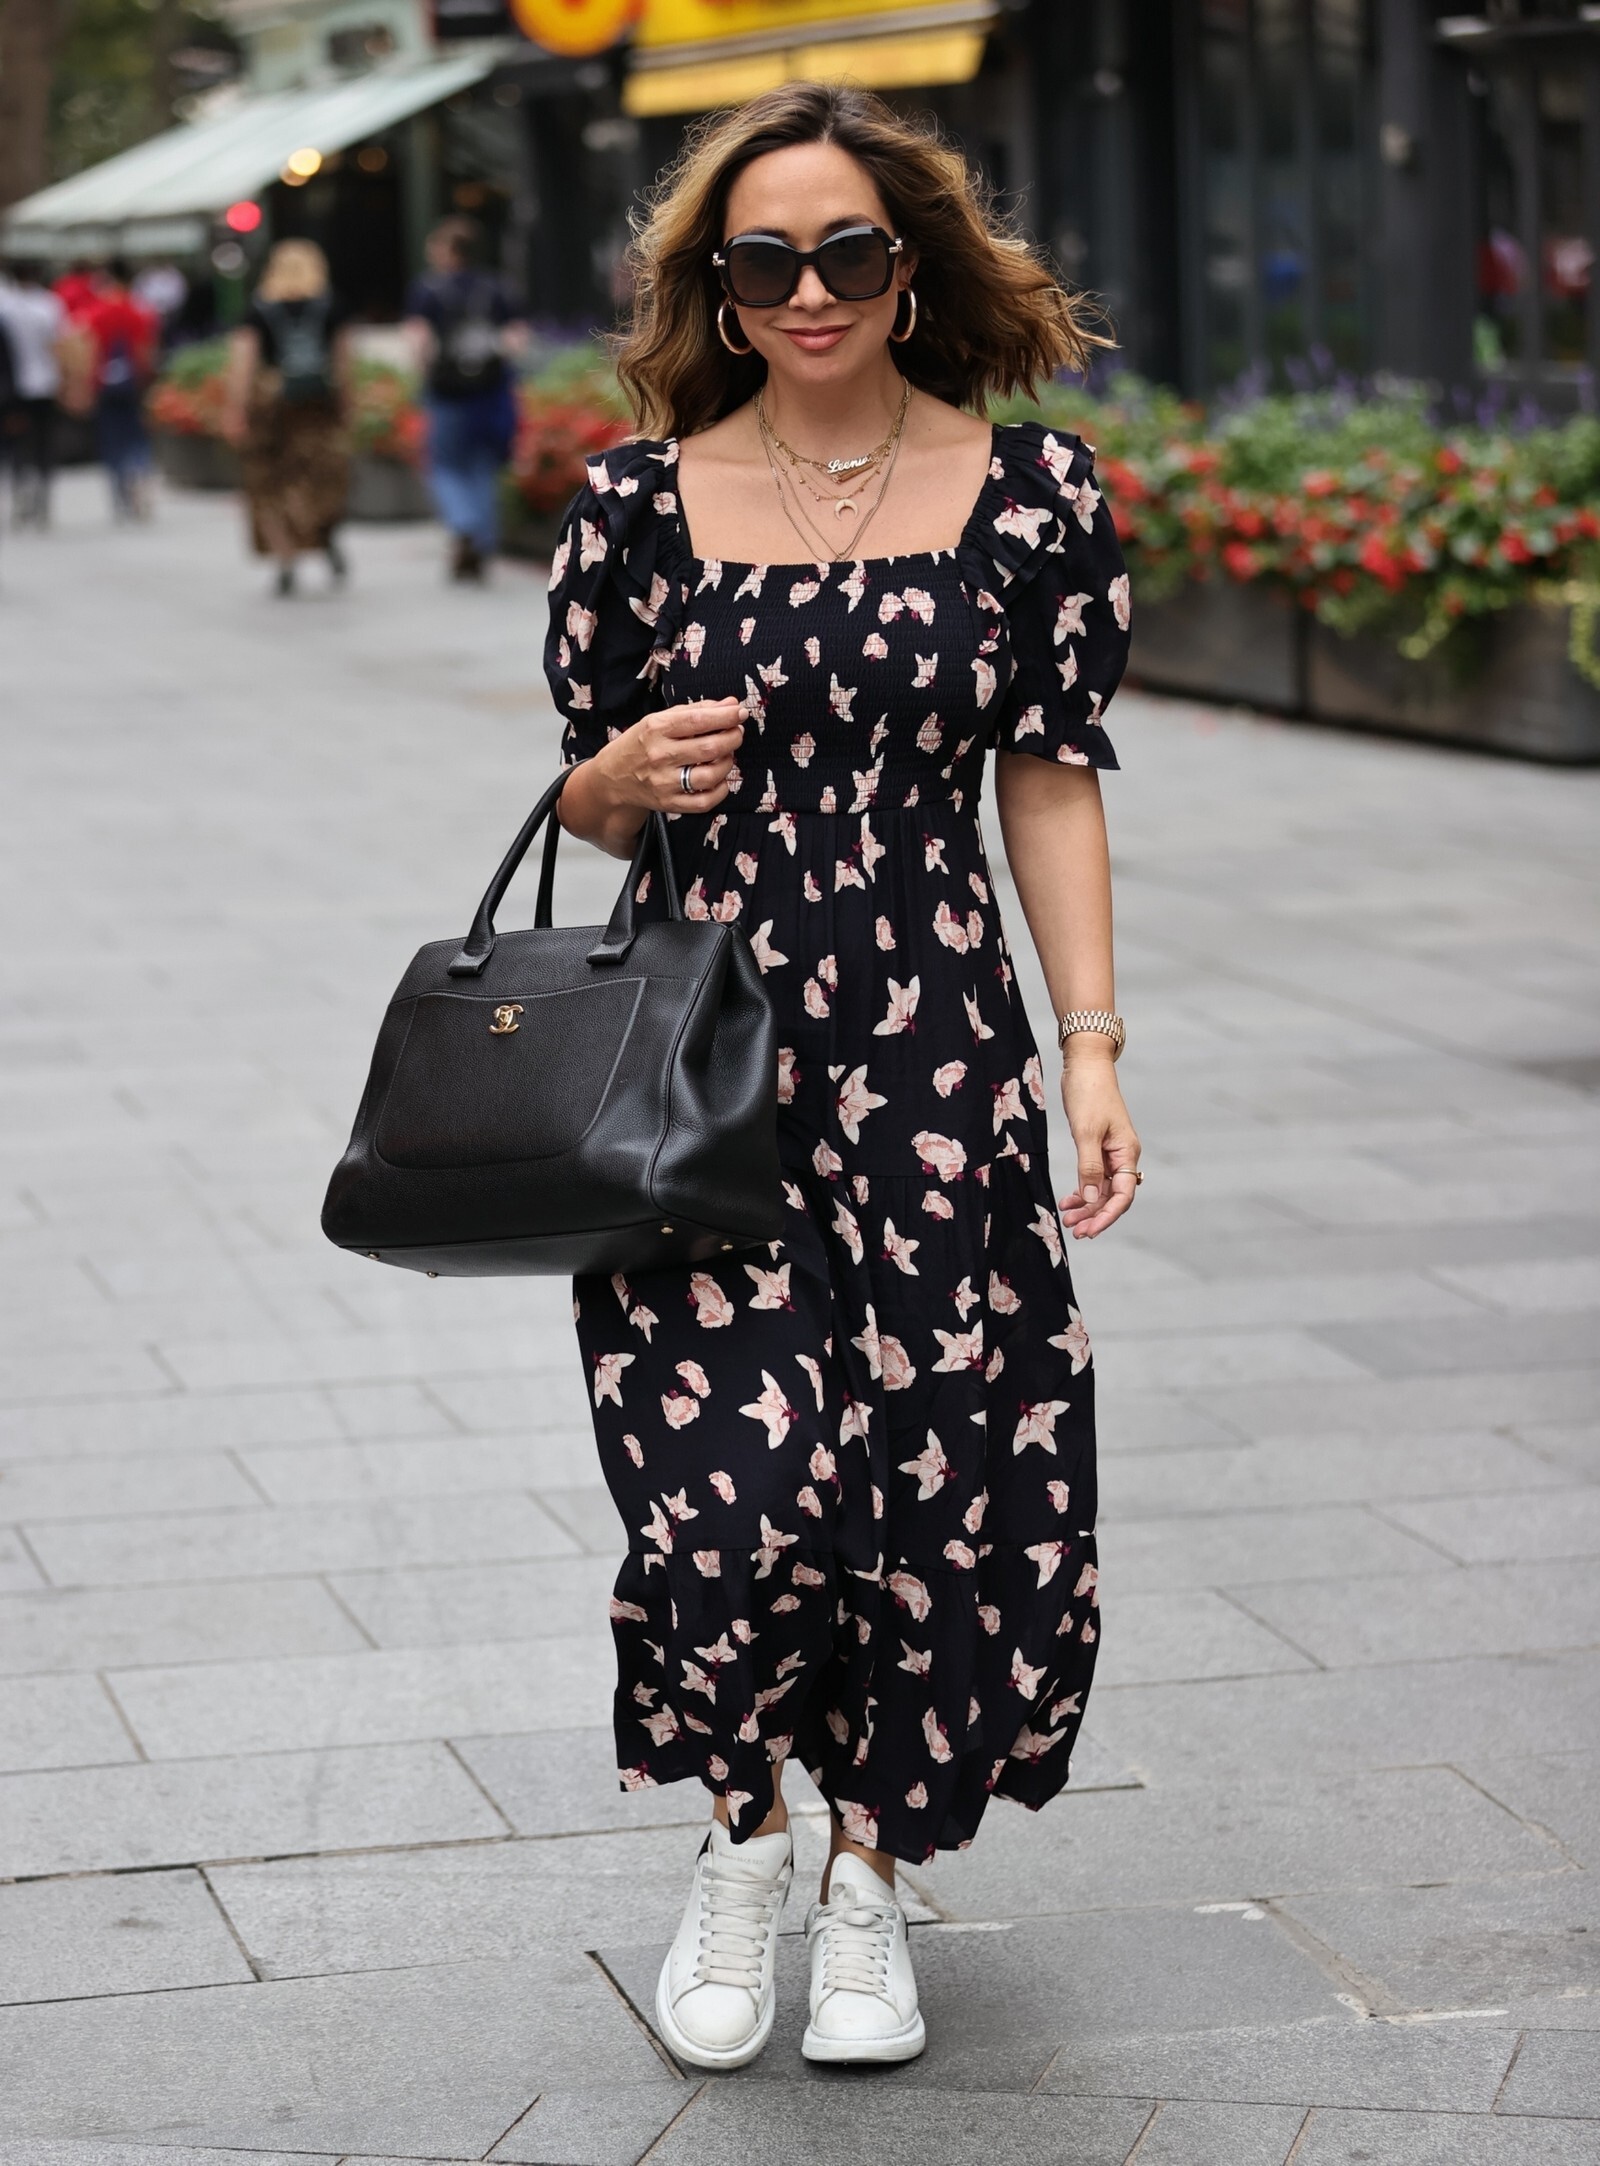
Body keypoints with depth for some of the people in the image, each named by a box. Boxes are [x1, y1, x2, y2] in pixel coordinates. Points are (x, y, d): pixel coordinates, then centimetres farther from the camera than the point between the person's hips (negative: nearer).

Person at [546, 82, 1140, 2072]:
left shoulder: (1035, 495, 2)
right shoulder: (641, 500, 3)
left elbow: (1053, 780, 6)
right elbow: (582, 794, 12)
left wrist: (1092, 1048, 0)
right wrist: (626, 778, -12)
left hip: (934, 1052, 1)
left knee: (950, 1490, -1)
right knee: (737, 1488, -10)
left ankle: (867, 1874, 23)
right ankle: (741, 1842, 18)